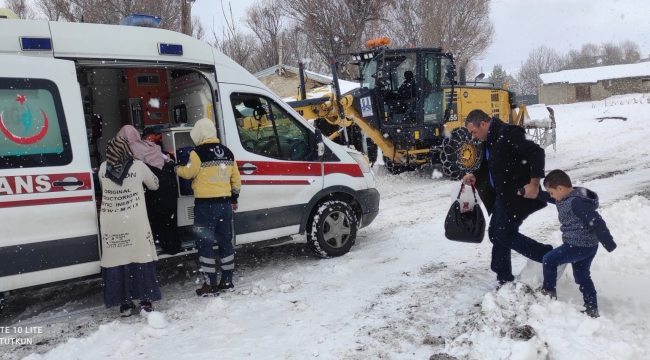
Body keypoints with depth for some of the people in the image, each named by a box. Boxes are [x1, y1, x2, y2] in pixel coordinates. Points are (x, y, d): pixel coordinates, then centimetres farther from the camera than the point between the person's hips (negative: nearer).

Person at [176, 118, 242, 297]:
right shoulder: (228, 153, 9)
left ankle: (210, 285, 4)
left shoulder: (199, 152, -11)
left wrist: (176, 168, 20)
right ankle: (227, 281, 20)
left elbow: (188, 172, -1)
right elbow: (236, 179, 14)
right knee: (225, 242, 13)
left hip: (205, 204, -6)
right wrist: (234, 198, 25)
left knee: (205, 243, 1)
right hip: (225, 203, 6)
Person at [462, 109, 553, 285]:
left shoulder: (507, 134, -20)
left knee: (505, 234, -8)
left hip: (517, 193, -10)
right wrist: (474, 176, 8)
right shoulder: (490, 140, 11)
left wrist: (534, 183, -29)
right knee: (495, 233, 12)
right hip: (503, 194, 10)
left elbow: (536, 152, -26)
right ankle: (504, 278, 23)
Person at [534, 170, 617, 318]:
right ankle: (592, 309, 27)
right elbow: (547, 197, 19)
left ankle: (549, 291, 16)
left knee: (548, 260, 2)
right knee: (582, 276, 19)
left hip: (579, 246, -10)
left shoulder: (576, 202, -27)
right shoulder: (566, 197, 3)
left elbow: (597, 222, -27)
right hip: (586, 245, 10)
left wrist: (608, 243, -23)